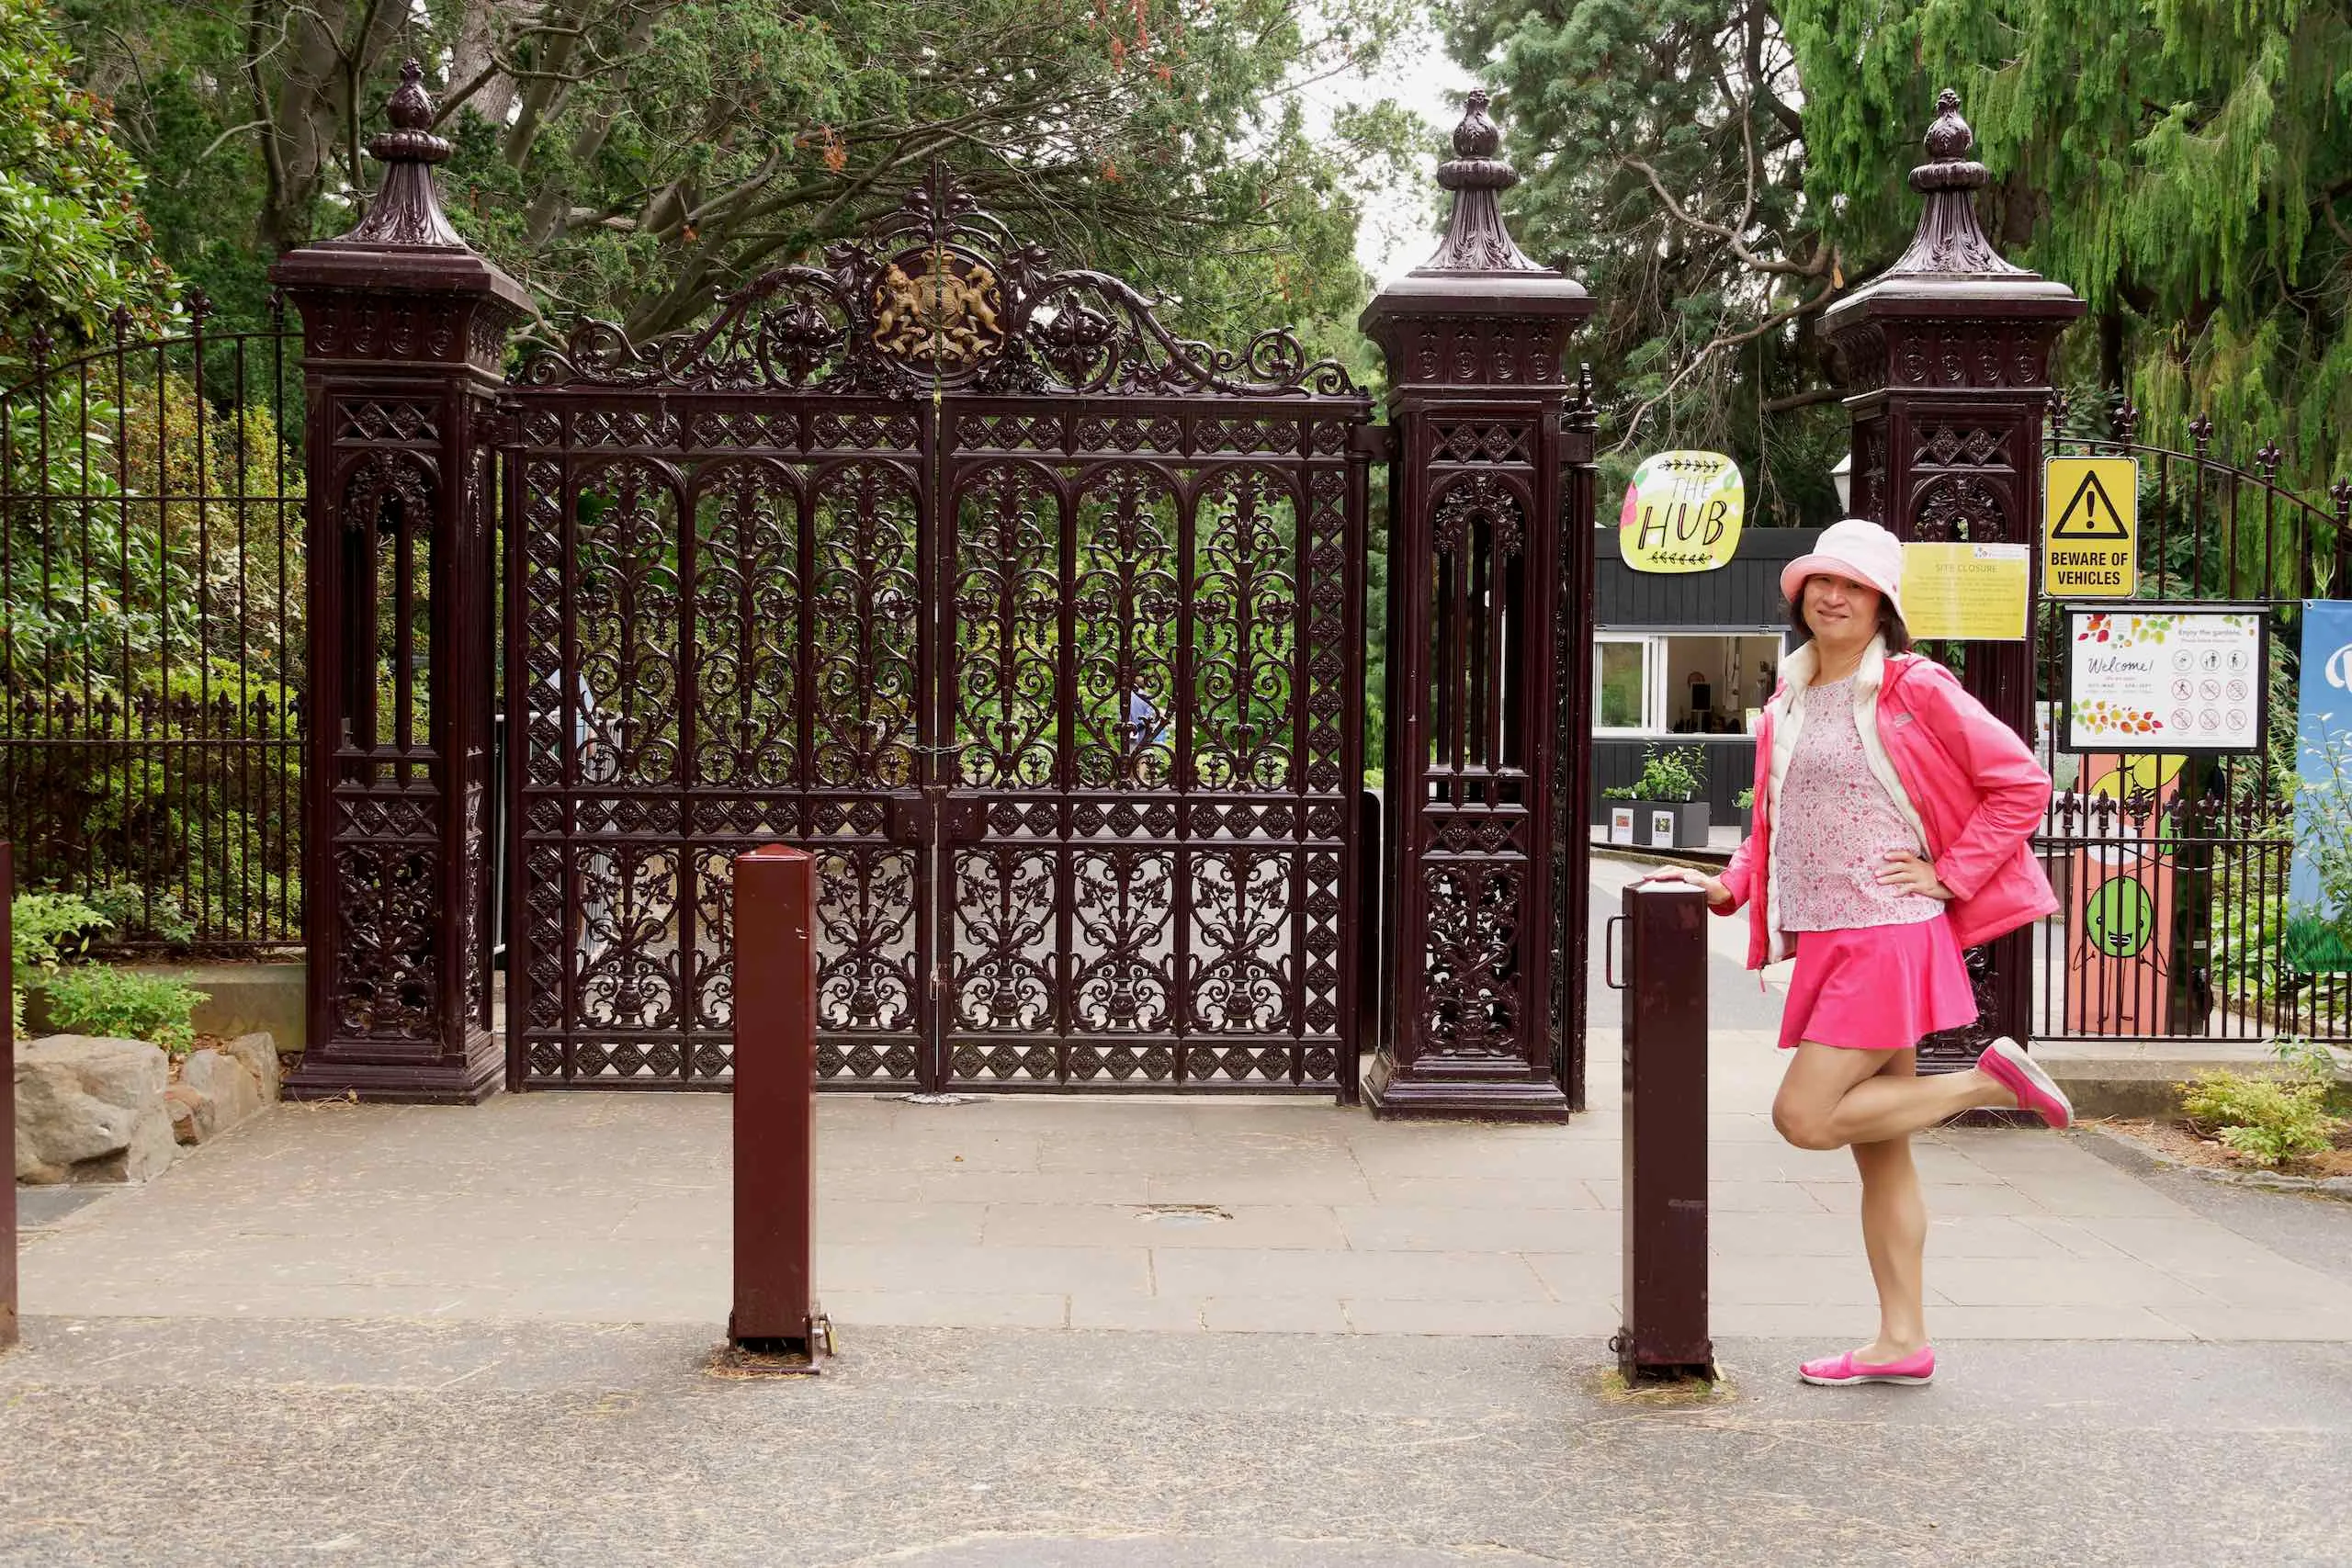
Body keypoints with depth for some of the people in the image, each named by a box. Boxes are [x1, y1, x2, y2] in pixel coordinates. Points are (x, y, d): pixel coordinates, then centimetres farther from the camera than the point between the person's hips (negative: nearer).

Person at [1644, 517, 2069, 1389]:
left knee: (1804, 1116, -14)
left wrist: (1950, 876, -8)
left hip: (1888, 935, -7)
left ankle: (1991, 1081, 1)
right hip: (1822, 941, 7)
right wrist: (1729, 886, 7)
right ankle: (1903, 1342, 14)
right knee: (1880, 1153, 9)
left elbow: (2022, 784, -5)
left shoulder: (1914, 689, -6)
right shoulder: (1786, 706, 14)